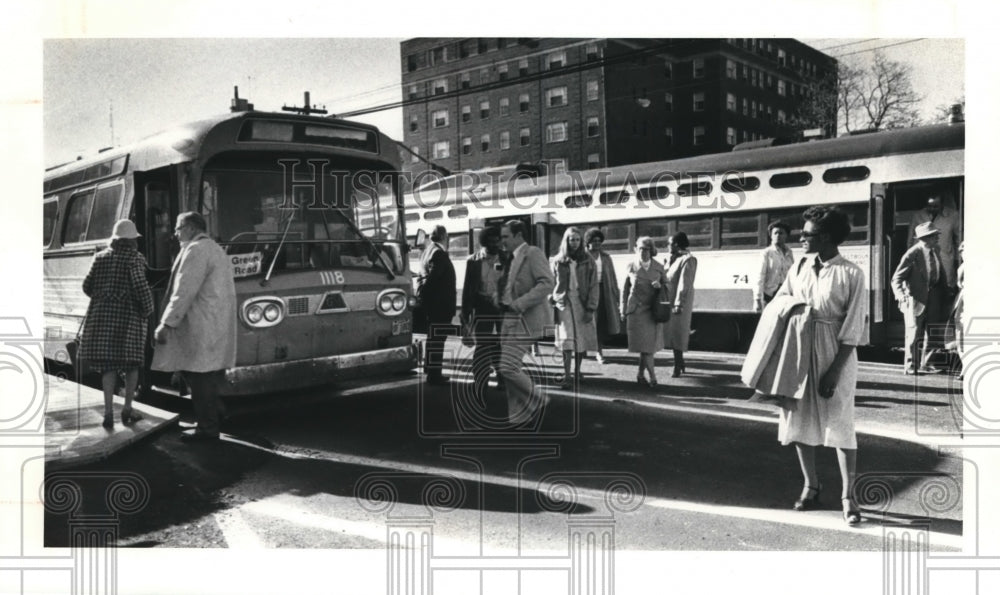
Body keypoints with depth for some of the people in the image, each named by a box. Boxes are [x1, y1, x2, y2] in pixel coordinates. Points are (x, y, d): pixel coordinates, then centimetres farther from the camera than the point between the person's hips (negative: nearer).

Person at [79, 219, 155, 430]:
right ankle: (127, 408, 12)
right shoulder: (134, 259, -5)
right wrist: (148, 308, 0)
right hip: (129, 315, -3)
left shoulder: (101, 257, 8)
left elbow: (88, 286, 9)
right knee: (131, 362, 10)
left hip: (102, 314, 3)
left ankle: (108, 412, -3)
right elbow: (140, 286, -15)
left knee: (108, 363, 4)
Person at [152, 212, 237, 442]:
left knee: (199, 377, -3)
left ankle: (207, 428, 2)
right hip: (216, 326, 10)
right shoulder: (215, 249, 21)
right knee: (209, 377, 15)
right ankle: (213, 415, 21)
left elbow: (184, 292, -18)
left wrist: (167, 324, -17)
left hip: (201, 328, -10)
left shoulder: (196, 250, -11)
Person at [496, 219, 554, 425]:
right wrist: (499, 300, 6)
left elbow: (547, 283, -19)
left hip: (525, 320, -9)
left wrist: (519, 304, -23)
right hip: (509, 319, 9)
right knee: (510, 368, 10)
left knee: (508, 367, -13)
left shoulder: (533, 253, -9)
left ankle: (536, 400, 9)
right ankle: (517, 415, 20)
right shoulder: (511, 258, 16)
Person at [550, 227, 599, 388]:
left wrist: (591, 308, -8)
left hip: (582, 304, 1)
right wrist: (552, 303, 0)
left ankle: (577, 372, 19)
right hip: (564, 304, -1)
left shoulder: (588, 261, 3)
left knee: (582, 341, 3)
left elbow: (593, 286, 0)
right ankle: (566, 376, -10)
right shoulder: (557, 261, 5)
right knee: (566, 340, -10)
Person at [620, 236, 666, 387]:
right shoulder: (631, 267, 1)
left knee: (650, 345, 4)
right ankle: (653, 377, 0)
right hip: (636, 311, -2)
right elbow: (625, 289, 7)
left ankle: (640, 375, 21)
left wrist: (660, 286, -10)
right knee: (645, 345, -7)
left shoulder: (658, 267, 5)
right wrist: (623, 311, 7)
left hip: (653, 311, 2)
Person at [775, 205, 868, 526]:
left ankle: (848, 496, 11)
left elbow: (852, 329, -10)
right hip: (799, 350, 5)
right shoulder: (801, 266, 5)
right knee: (799, 421, 10)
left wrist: (835, 370, -15)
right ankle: (810, 486, 25)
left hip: (835, 355, -5)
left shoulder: (851, 274, -9)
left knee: (841, 426, 0)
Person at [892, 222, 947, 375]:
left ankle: (925, 365, 21)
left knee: (933, 334, 9)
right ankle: (910, 366, 11)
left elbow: (941, 275, 18)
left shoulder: (934, 252, 8)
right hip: (916, 299, -7)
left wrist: (944, 293, 9)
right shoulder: (913, 254, -13)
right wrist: (901, 295, -29)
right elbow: (897, 278, -15)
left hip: (933, 299, 7)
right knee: (914, 334, -1)